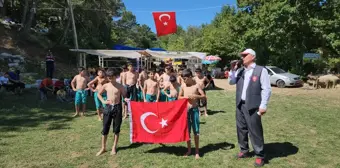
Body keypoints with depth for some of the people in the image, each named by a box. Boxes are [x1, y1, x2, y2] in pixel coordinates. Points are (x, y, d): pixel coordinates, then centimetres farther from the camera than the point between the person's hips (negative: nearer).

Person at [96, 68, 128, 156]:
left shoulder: (120, 86, -3)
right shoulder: (106, 86, 2)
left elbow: (124, 95, 3)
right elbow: (99, 94, 17)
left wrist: (126, 99, -20)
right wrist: (103, 101, 2)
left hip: (117, 107, -1)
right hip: (108, 107, 2)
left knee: (116, 129, 6)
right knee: (105, 128, 4)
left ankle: (114, 148, 20)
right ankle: (103, 148, 18)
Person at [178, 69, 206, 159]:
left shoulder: (196, 86, -7)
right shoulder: (183, 86, 2)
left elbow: (204, 96, -6)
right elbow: (179, 97, 11)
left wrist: (195, 95, -22)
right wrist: (185, 97, -9)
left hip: (194, 109, -3)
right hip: (185, 110, 3)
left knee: (196, 131, 1)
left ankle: (197, 151, 13)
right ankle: (189, 150, 23)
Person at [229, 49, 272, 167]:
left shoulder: (261, 70, -6)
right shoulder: (240, 71, 11)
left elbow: (266, 89, -9)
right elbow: (231, 82, 17)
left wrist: (263, 106, -14)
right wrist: (233, 70, 3)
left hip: (252, 106, -6)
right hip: (240, 105, 6)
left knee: (255, 131, 0)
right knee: (241, 129, 15)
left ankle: (260, 156, 15)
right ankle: (244, 151, 31)